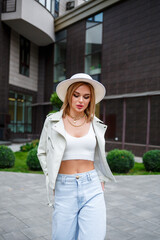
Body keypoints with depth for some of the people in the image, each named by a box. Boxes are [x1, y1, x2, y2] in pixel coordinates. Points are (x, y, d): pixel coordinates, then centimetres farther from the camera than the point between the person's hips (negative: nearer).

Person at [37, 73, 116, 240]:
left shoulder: (96, 124, 5)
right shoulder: (53, 121, 0)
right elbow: (42, 152, 11)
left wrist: (101, 181, 11)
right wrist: (52, 177, 3)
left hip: (92, 188, 1)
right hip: (64, 188, -1)